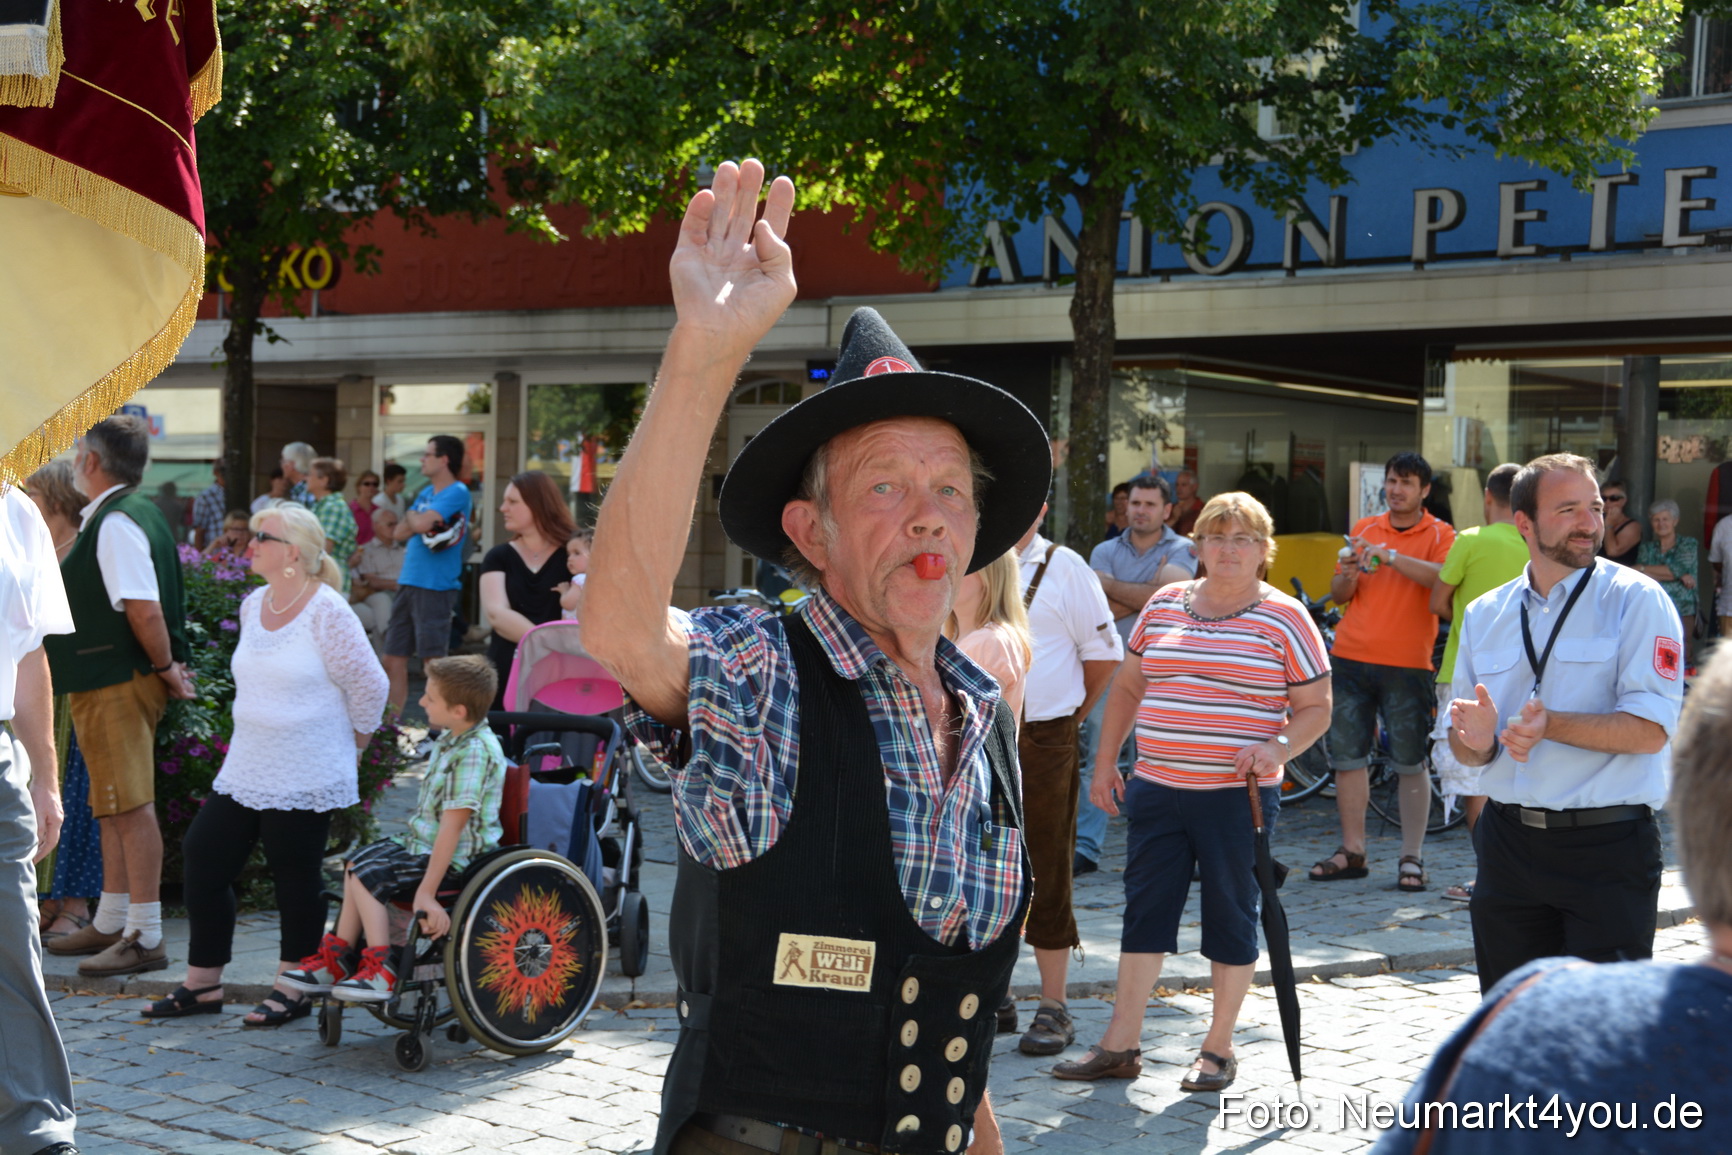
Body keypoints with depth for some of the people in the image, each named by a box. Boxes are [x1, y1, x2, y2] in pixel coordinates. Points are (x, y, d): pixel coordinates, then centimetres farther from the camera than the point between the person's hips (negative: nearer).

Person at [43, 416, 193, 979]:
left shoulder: (116, 524, -18)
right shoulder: (130, 513, 15)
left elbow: (144, 610, -25)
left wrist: (164, 665, -14)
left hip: (118, 687, -11)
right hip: (110, 683, 11)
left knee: (131, 808, -8)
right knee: (114, 806, 18)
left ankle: (145, 938, -5)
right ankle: (111, 924, 28)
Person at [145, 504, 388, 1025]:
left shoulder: (326, 612, -14)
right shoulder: (253, 606, 9)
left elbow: (369, 685, -10)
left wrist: (349, 746, 0)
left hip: (304, 780, -8)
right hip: (245, 769, 8)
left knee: (297, 879, 1)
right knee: (204, 862, 5)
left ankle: (294, 990, 15)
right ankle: (202, 985, 16)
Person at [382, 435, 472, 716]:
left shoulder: (457, 493, -9)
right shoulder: (426, 493, 18)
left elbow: (421, 524, -21)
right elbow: (401, 532, 14)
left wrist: (412, 517, 1)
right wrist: (417, 521, -5)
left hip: (435, 587, -9)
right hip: (408, 584, 9)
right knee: (393, 660, 10)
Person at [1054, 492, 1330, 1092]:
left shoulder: (1284, 618, -3)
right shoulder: (1164, 605, 9)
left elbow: (1316, 708, -1)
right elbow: (1127, 687, 17)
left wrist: (1278, 747, -19)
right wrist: (1105, 761, 13)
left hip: (1237, 796, -4)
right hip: (1157, 791, 4)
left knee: (1231, 914, 5)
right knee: (1144, 910, 6)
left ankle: (1218, 1050, 17)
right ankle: (1120, 1045, 14)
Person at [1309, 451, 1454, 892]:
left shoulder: (1438, 534, 2)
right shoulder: (1363, 530, 13)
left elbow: (1443, 577, -19)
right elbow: (1338, 594, 14)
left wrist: (1391, 557, -26)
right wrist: (1348, 576, -8)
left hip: (1407, 664, -4)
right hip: (1352, 657, 4)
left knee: (1410, 764, -2)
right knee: (1347, 757, 6)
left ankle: (1412, 857, 4)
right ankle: (1352, 850, 15)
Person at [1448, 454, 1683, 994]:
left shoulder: (1636, 599, -4)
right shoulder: (1485, 615, 11)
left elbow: (1650, 731, -14)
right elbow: (1466, 747, 13)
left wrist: (1549, 725, -25)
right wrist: (1476, 738, -10)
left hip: (1606, 848, -5)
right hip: (1508, 843, 5)